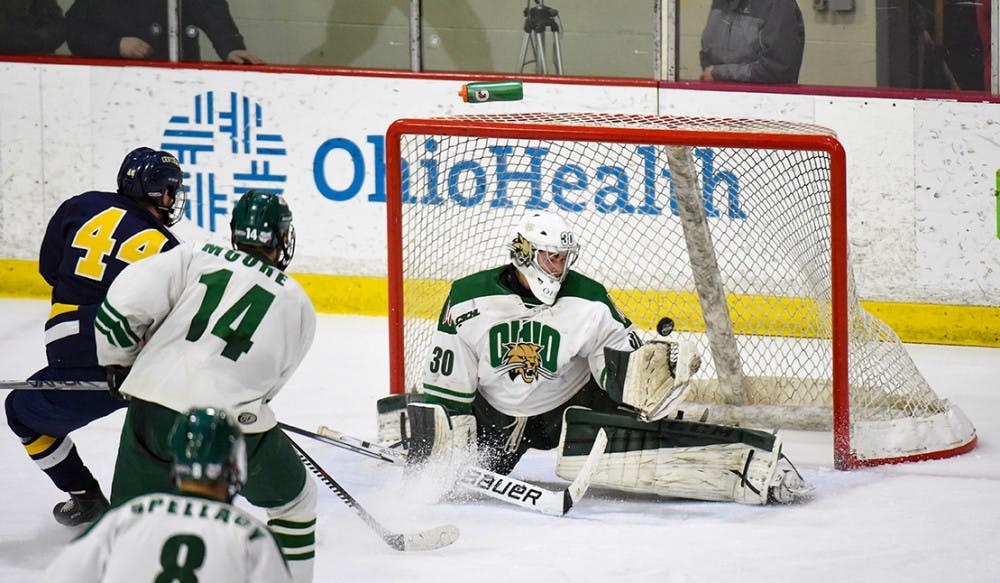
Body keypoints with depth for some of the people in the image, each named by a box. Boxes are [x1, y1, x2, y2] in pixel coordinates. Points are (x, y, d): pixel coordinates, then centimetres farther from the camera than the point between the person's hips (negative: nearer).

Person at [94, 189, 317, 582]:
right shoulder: (299, 306, 13)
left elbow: (123, 305, -1)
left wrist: (119, 364, 17)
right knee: (294, 501, 25)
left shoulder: (196, 258, 10)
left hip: (151, 410, 1)